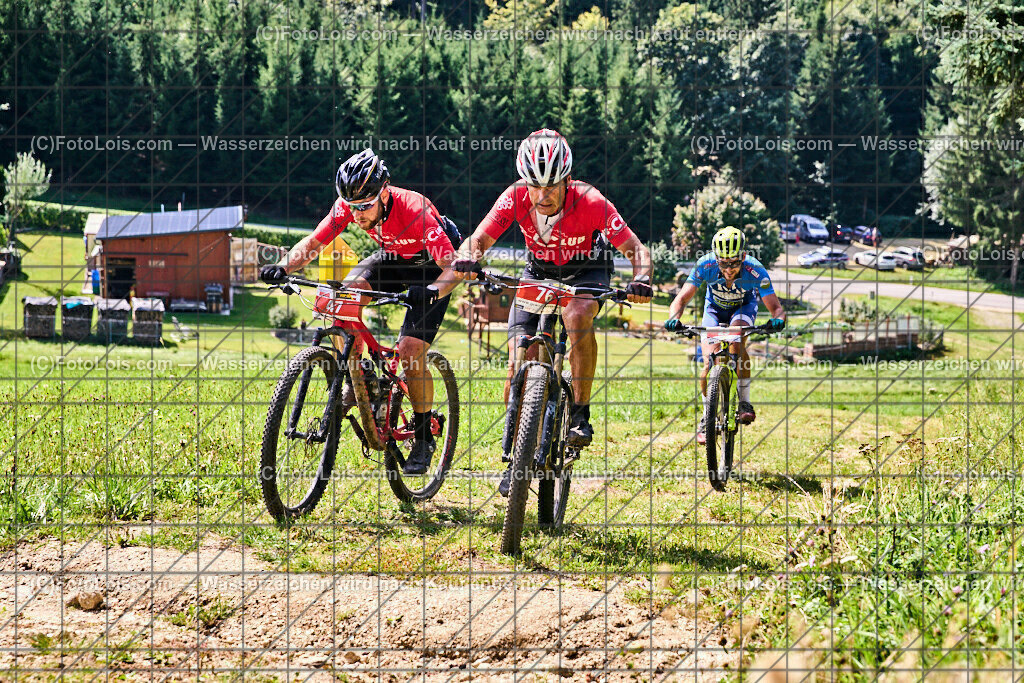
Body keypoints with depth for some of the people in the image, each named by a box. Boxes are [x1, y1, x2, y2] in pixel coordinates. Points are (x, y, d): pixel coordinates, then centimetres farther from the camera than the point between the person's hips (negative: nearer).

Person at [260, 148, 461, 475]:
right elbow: (312, 243, -15)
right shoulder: (348, 206, -23)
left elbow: (452, 268, -40)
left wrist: (432, 292, -60)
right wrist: (283, 267, -35)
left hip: (431, 265, -5)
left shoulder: (415, 211, -37)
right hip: (393, 256, 5)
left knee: (410, 350, -17)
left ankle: (423, 439, 1)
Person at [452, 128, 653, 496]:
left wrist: (641, 279, -49)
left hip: (586, 268, -2)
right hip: (539, 269, 2)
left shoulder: (589, 202, -32)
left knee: (578, 316, -36)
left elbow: (636, 249, -28)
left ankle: (581, 415, -23)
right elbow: (477, 240, -24)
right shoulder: (515, 198, -26)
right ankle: (514, 456, 3)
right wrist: (469, 258, -47)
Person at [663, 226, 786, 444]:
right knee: (709, 364, -15)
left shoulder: (755, 270, -36)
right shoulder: (705, 266, -34)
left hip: (744, 306, -1)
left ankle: (744, 401, -18)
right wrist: (674, 318, -54)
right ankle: (707, 416, 5)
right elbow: (681, 299, -33)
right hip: (715, 307, 1)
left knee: (736, 342, -33)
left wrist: (778, 319, -60)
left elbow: (776, 307, -37)